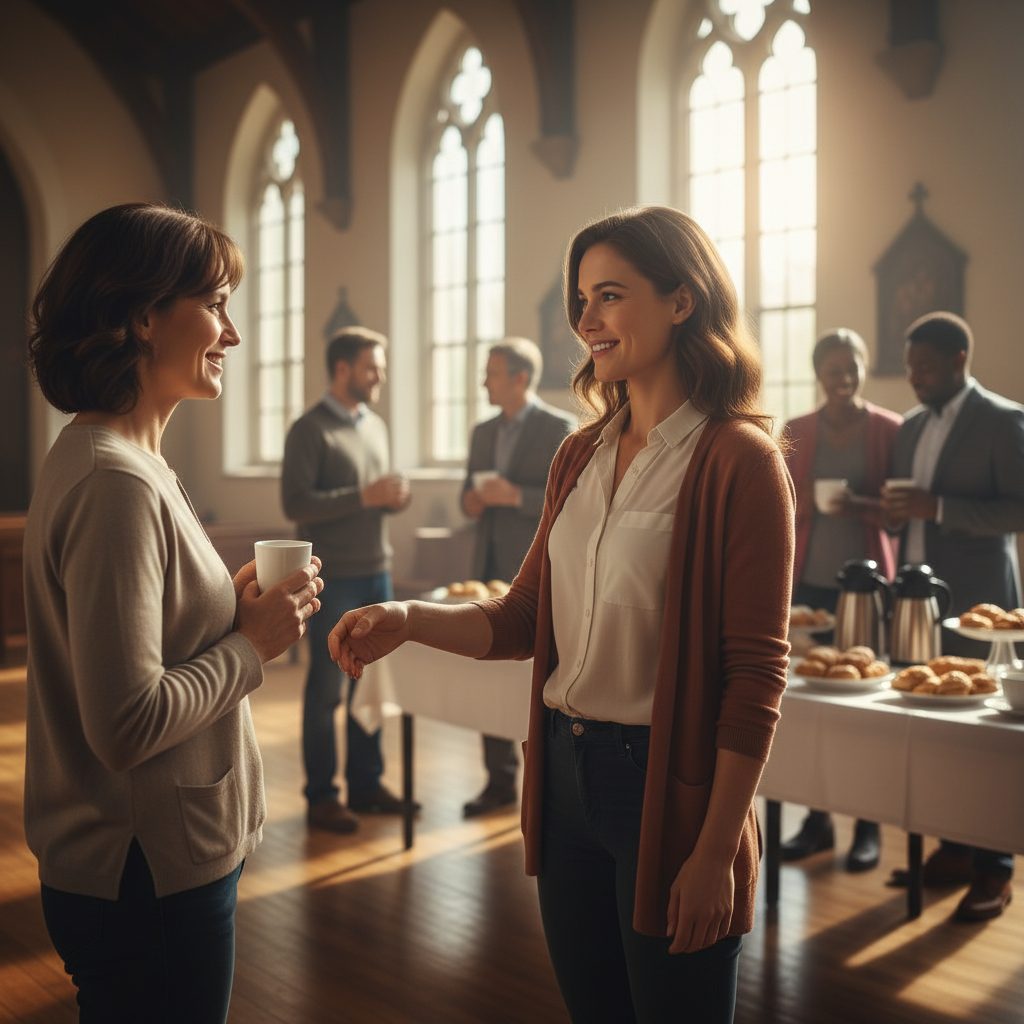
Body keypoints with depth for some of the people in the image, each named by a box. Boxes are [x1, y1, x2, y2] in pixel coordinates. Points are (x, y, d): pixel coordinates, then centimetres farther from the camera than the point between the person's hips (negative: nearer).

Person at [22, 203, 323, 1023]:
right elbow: (128, 724, -27)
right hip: (151, 879, -9)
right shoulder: (116, 483, -23)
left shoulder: (110, 459, 7)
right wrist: (253, 643, -15)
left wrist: (235, 610, 0)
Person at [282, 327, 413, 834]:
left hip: (377, 573, 7)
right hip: (333, 578, -7)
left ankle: (366, 782, 22)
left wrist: (395, 496, -1)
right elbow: (295, 503, -15)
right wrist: (365, 496, -20)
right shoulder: (310, 429, -7)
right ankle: (320, 796, 10)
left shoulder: (375, 426, 15)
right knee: (326, 687, 1)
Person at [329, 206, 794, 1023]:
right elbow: (522, 620, 9)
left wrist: (716, 852, -15)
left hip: (666, 785, -6)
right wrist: (409, 620, -8)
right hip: (566, 776, 7)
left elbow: (756, 674, -14)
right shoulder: (581, 457, 8)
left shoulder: (736, 462, -13)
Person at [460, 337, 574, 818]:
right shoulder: (483, 432, 14)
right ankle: (500, 779, 19)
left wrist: (515, 496, -22)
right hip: (489, 567, 6)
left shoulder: (560, 428, -7)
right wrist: (471, 502, -3)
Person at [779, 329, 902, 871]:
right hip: (810, 581, 3)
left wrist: (862, 505, -18)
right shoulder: (796, 432, 8)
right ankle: (817, 819, 17)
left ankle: (868, 825, 14)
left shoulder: (890, 430, -1)